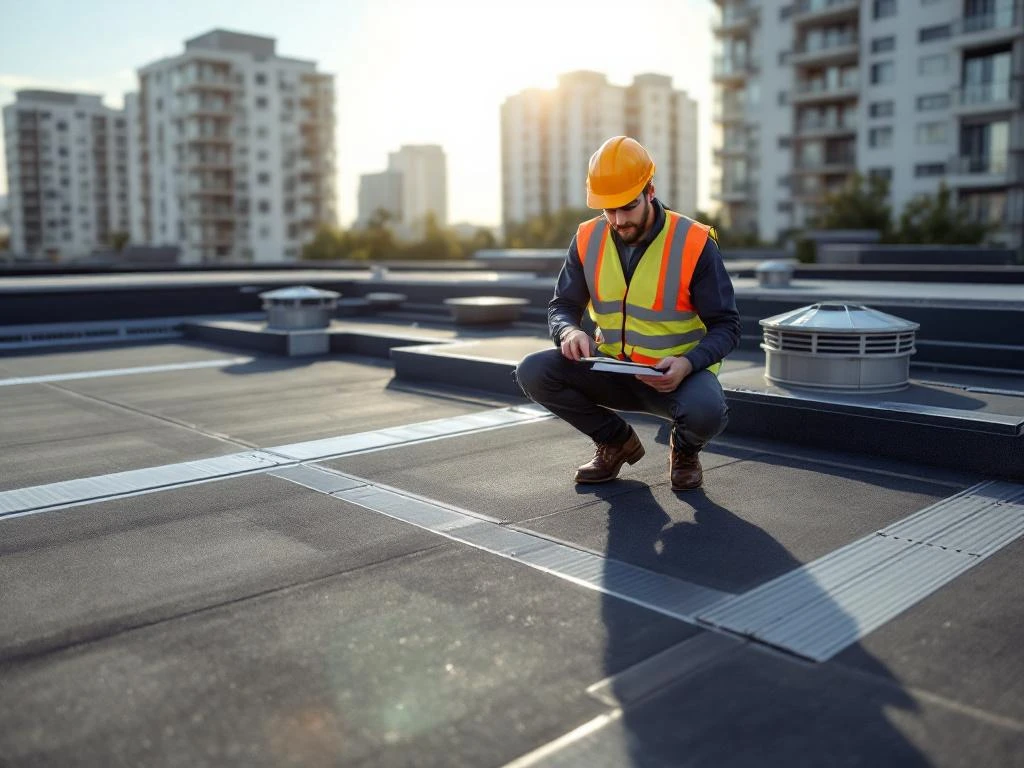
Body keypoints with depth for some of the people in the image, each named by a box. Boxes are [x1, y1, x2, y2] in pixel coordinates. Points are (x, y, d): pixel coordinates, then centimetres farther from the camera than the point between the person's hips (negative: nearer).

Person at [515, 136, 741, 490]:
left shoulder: (694, 244, -15)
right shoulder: (588, 239, -3)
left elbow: (726, 326, -10)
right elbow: (562, 305, 5)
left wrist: (687, 363, -29)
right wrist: (570, 331, -20)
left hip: (675, 373, -4)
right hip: (611, 370, 4)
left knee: (706, 410, -37)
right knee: (533, 371, -18)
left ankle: (684, 449, 5)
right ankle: (616, 441, 7)